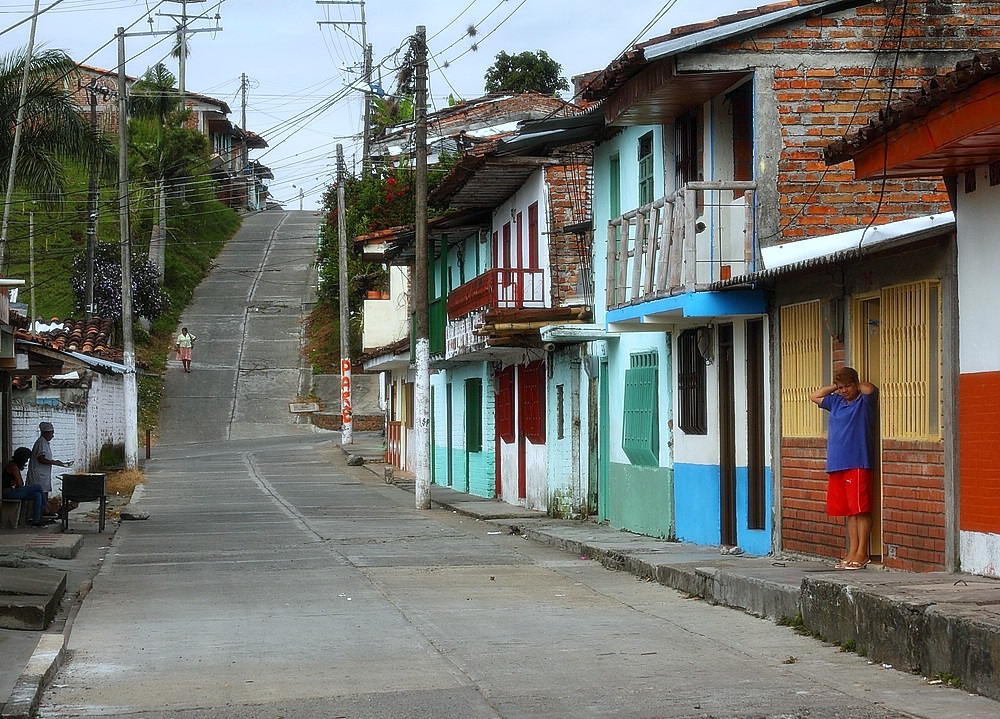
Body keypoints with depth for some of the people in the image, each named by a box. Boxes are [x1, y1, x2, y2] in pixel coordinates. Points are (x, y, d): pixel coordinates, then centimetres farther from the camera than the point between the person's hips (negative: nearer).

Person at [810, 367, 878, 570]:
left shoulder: (864, 402, 0)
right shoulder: (836, 402, 19)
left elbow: (870, 389, -19)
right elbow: (815, 396, 31)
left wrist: (856, 385, 2)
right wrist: (835, 387, 20)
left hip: (858, 464, -7)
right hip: (837, 465, 7)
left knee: (861, 510, -7)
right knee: (849, 511, 8)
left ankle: (862, 553, -5)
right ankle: (852, 553, 11)